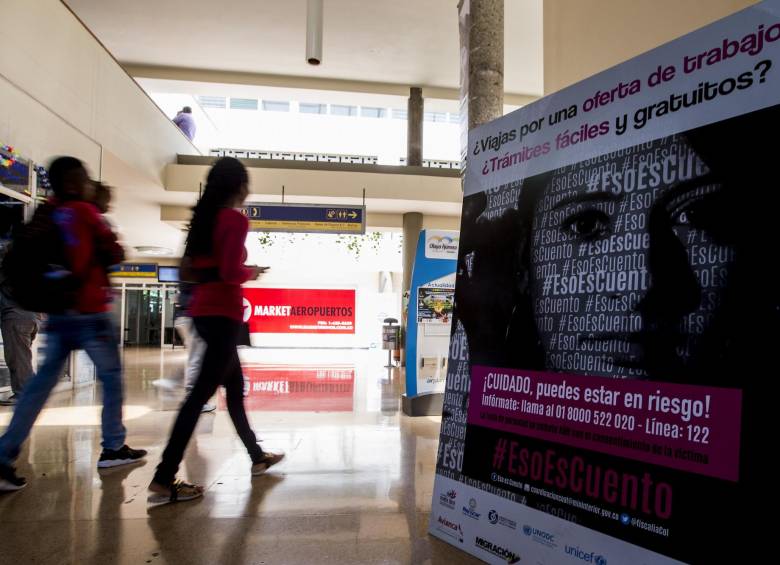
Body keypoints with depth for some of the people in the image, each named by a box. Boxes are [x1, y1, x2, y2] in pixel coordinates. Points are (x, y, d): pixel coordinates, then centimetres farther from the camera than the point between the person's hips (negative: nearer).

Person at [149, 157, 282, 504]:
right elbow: (231, 272, -19)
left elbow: (187, 270, 14)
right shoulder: (236, 219, -11)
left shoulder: (203, 217, 13)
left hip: (203, 310, 9)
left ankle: (257, 457, 32)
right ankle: (163, 479, -3)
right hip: (223, 312, -9)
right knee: (201, 393, -6)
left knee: (235, 387, 18)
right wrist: (252, 273, -1)